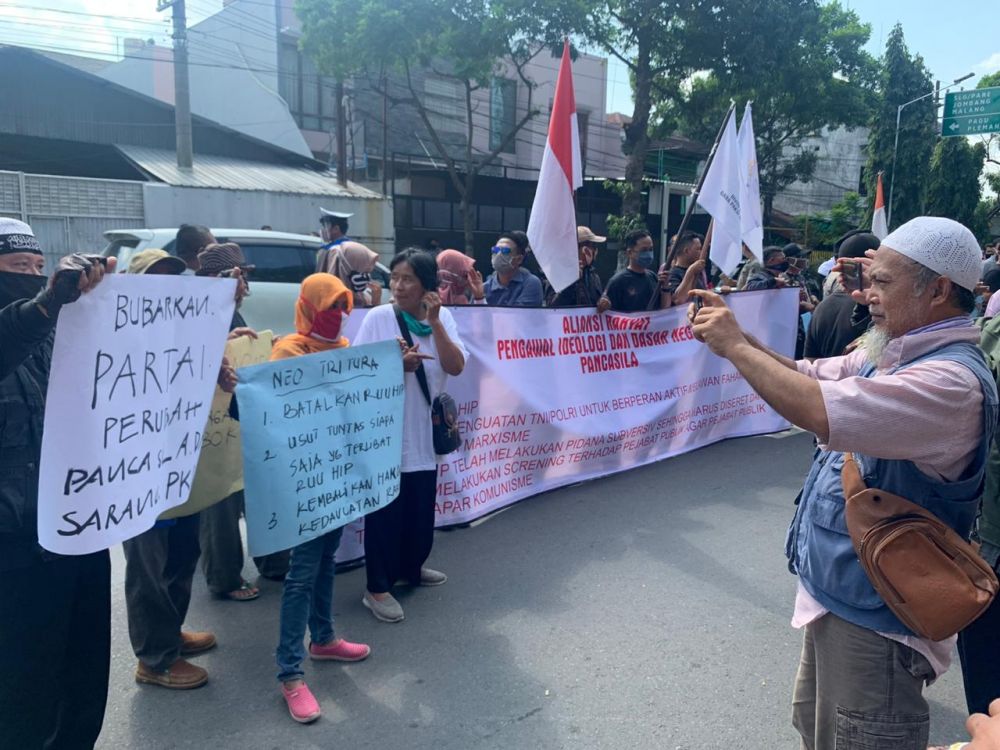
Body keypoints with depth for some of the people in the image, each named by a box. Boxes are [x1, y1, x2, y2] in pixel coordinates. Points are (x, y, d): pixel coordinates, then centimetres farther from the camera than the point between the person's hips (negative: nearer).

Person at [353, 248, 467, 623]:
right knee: (386, 507, 1)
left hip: (425, 430, 4)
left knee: (421, 505, 15)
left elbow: (456, 367, -10)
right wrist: (397, 365, -25)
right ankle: (377, 587, 14)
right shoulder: (378, 318, -9)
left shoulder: (442, 317, 1)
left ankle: (411, 567, 37)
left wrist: (434, 322, -17)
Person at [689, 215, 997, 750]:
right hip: (836, 593, 9)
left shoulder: (952, 380, -27)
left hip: (874, 617, -9)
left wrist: (733, 345, -24)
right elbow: (807, 375, 10)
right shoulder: (894, 355, 3)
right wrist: (734, 333, -7)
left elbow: (817, 410, -38)